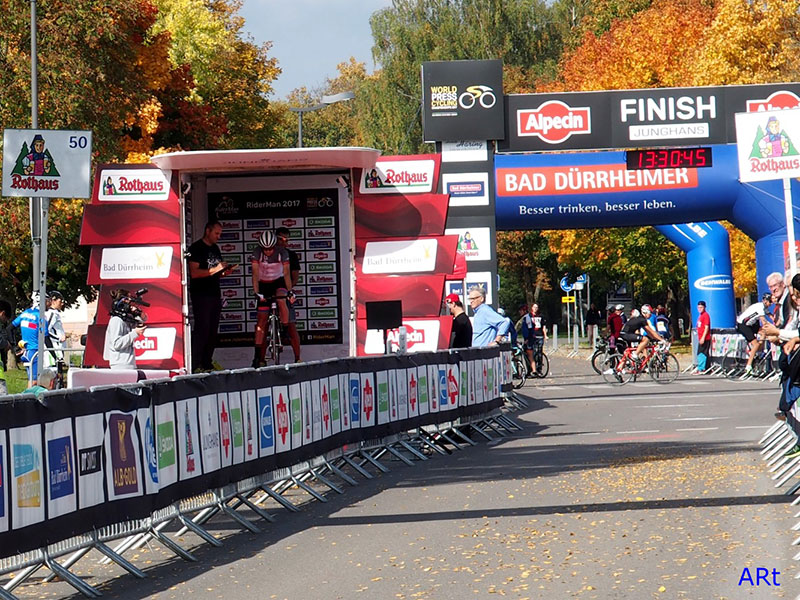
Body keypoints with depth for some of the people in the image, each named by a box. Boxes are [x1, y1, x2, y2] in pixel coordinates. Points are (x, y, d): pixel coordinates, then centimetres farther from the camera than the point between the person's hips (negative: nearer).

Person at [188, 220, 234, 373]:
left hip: (214, 294, 8)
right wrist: (215, 270, -21)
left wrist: (225, 271, 3)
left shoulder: (215, 248, 17)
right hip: (200, 296, -8)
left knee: (213, 331, 6)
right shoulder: (196, 248, -8)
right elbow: (194, 273, -18)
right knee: (202, 329, -12)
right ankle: (195, 365, -11)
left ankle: (207, 363, 10)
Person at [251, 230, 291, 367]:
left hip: (279, 282, -1)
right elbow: (255, 274, -24)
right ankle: (258, 355, -6)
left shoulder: (282, 252, -20)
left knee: (281, 301, -35)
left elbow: (286, 273, -21)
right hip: (264, 284, 1)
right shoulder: (257, 253, -20)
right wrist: (256, 293, -35)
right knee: (262, 319, -5)